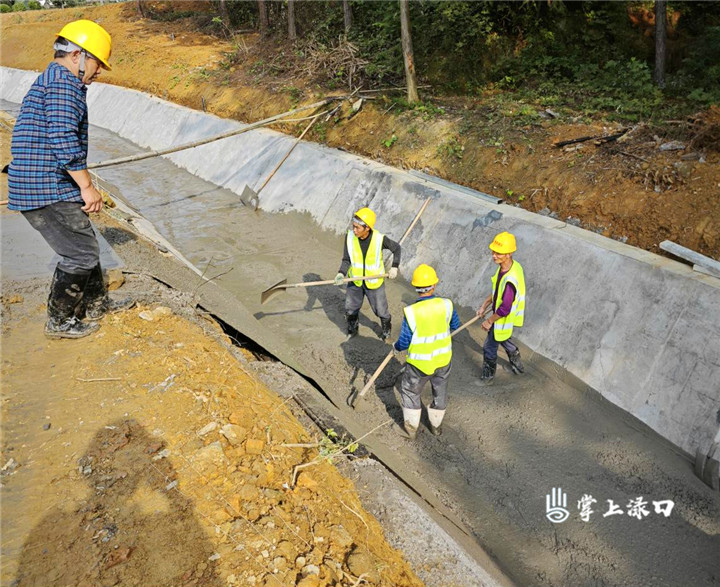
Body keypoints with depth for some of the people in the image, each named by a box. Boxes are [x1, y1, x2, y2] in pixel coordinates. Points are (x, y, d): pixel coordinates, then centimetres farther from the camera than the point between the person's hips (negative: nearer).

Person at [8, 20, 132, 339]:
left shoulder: (46, 81, 22)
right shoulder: (64, 83, -12)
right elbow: (64, 141, -23)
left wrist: (83, 188, 24)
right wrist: (88, 187, -16)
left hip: (37, 187, 11)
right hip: (50, 192, -10)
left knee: (84, 245, 20)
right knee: (81, 254, 0)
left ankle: (96, 303, 35)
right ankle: (59, 321, 13)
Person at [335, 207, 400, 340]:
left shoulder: (379, 239, -25)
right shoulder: (350, 236, -20)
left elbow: (396, 248, -5)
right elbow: (346, 259, -11)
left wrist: (394, 267, -12)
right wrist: (341, 274, -28)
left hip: (374, 283, -2)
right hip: (355, 281, 2)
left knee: (381, 310, 14)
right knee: (350, 310, 16)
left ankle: (386, 330, 44)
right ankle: (352, 330, 46)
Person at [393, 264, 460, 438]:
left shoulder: (411, 312, -26)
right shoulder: (446, 305, -18)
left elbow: (404, 342, -17)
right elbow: (455, 326, 2)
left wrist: (396, 348, 5)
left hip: (419, 362, -3)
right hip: (443, 359, 3)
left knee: (410, 391, 22)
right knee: (440, 391, 26)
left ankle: (411, 427, 35)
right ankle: (436, 425, 43)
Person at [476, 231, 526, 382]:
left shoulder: (510, 280, -40)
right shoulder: (513, 265, -9)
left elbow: (504, 309, -31)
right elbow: (496, 290, 6)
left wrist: (489, 321, -16)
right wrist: (484, 306, 12)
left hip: (503, 319, -9)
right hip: (503, 316, 9)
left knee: (489, 347, 14)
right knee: (504, 340, 33)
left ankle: (488, 374, 39)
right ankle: (516, 363, 56)